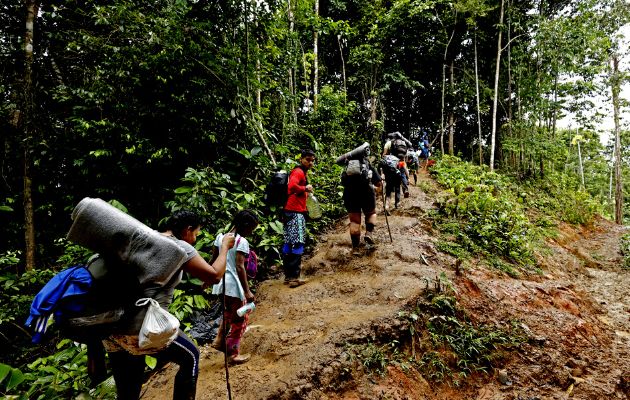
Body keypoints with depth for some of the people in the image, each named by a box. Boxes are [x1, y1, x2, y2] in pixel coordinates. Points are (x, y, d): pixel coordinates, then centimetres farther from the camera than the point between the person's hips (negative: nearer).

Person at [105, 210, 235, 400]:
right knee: (190, 357, 17)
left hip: (110, 326, 8)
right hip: (141, 328, -7)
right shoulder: (179, 246, -5)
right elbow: (214, 276, -6)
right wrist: (225, 246, 8)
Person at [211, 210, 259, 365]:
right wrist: (247, 291, -21)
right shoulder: (242, 241, -17)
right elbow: (239, 267, -22)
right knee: (239, 320, 9)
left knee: (229, 313, 30)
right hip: (234, 286, -8)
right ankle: (233, 354, 17)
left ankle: (220, 341, 34)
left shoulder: (220, 236, 5)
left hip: (221, 284, 8)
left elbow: (213, 260, 12)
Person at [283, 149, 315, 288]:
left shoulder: (300, 172, 20)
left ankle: (288, 276, 17)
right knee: (298, 244, -8)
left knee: (289, 244, 11)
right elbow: (292, 186, -28)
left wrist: (306, 192, 10)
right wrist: (305, 188, -14)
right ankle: (294, 277, -6)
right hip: (295, 212, -10)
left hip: (291, 211, 10)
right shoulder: (299, 172, -11)